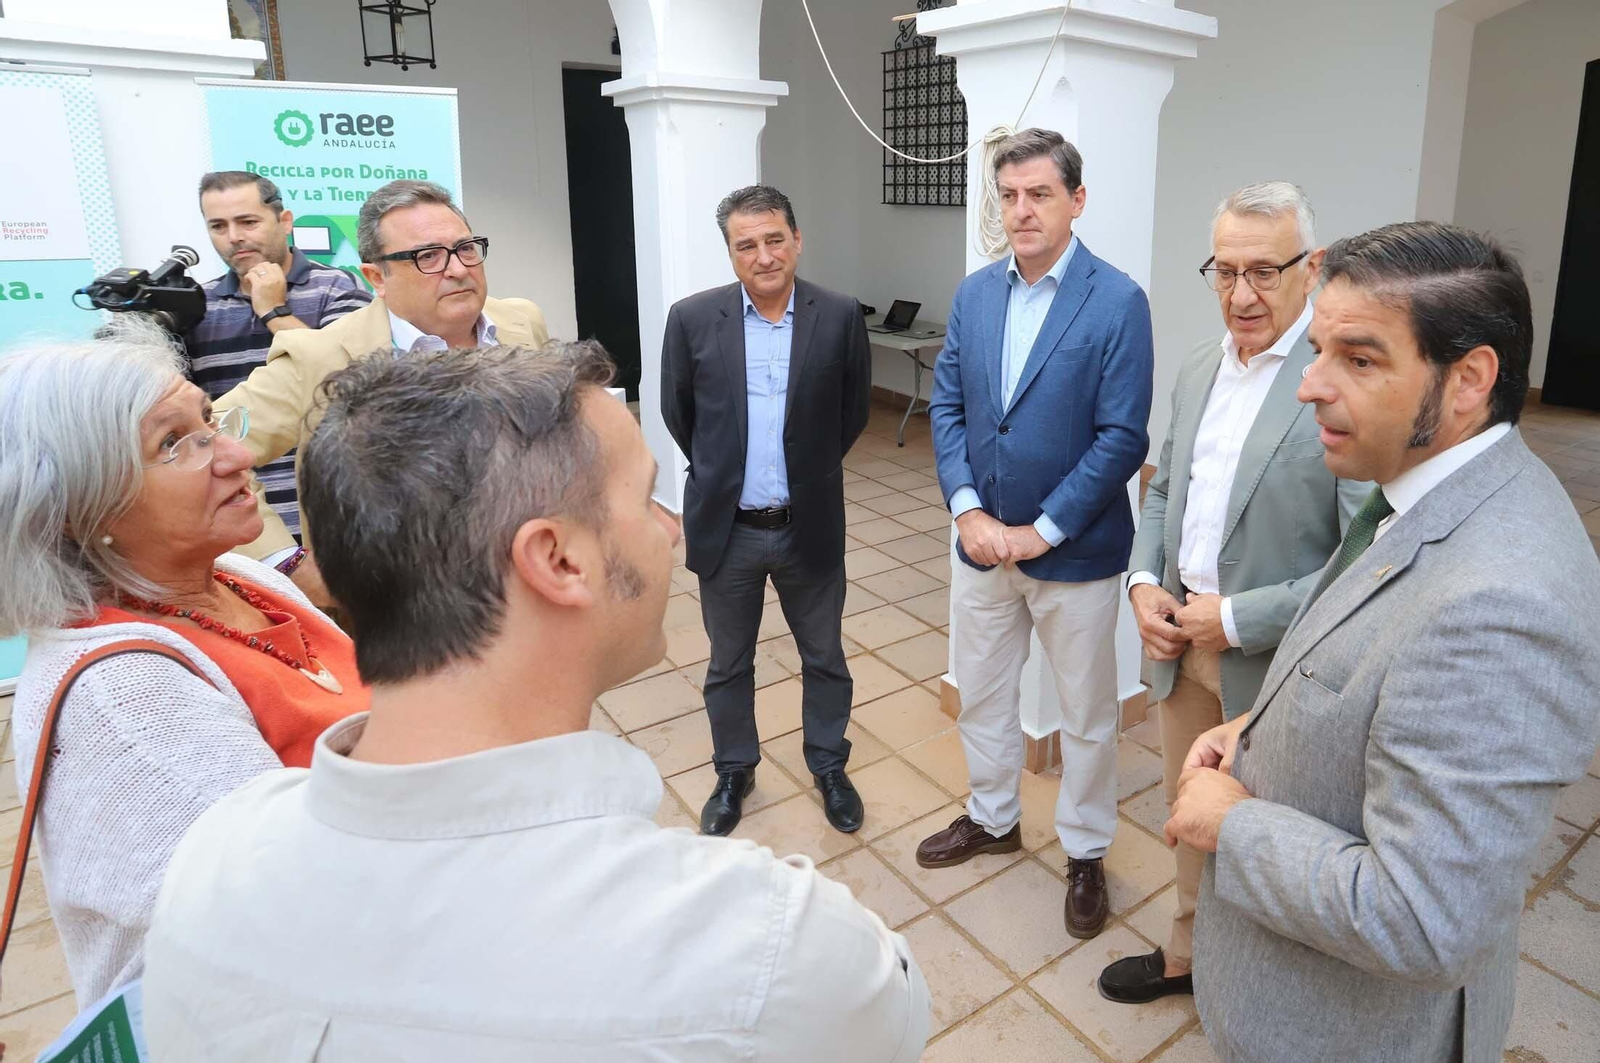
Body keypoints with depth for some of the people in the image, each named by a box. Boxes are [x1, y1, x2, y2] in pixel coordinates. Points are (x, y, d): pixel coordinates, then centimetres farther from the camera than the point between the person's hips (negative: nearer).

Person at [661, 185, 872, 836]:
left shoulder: (840, 317, -7)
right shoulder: (692, 319, -7)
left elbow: (853, 411, 6)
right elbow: (677, 413, 5)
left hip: (811, 526, 0)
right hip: (725, 528, 0)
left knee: (824, 657, 16)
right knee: (728, 663, 17)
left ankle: (828, 766, 39)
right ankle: (734, 771, 39)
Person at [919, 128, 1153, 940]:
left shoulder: (1117, 302, -12)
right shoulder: (974, 294, 3)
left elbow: (1122, 437, -15)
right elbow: (947, 406, 3)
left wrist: (1042, 531, -16)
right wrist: (967, 509, -9)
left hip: (1073, 552, -4)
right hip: (980, 540, 5)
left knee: (1086, 713, 12)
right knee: (979, 693, 20)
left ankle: (1085, 852, 34)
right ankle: (992, 818, 43)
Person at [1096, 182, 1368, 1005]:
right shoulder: (1198, 370, 5)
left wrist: (1238, 620, -20)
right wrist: (1143, 582, -1)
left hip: (1274, 664, -6)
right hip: (1182, 643, 6)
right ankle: (1190, 952, 47)